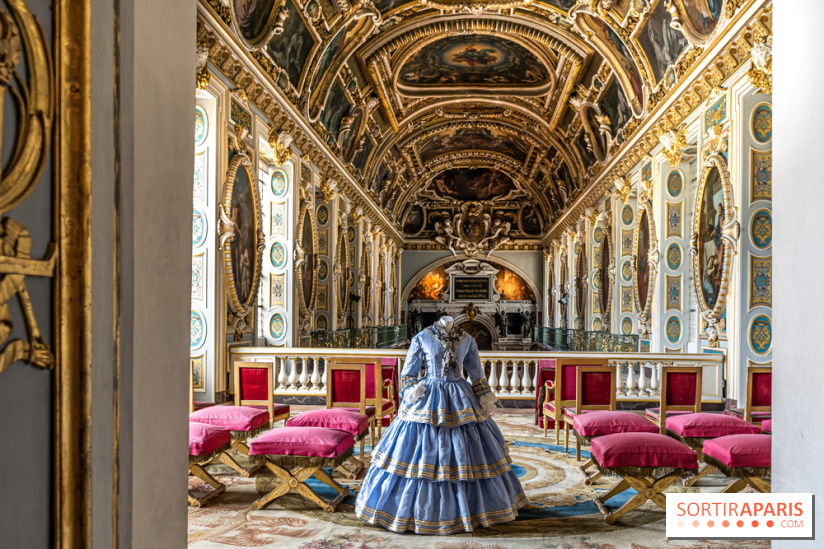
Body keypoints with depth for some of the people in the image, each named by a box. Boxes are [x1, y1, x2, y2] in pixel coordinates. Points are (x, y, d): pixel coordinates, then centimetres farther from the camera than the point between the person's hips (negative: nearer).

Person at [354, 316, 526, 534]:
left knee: (469, 450, 6)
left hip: (460, 401, 3)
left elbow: (477, 374, 10)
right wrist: (411, 393, -11)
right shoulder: (421, 338, -3)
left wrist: (485, 398, 7)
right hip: (428, 401, -2)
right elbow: (408, 372, 2)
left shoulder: (467, 340, 4)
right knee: (420, 451, -2)